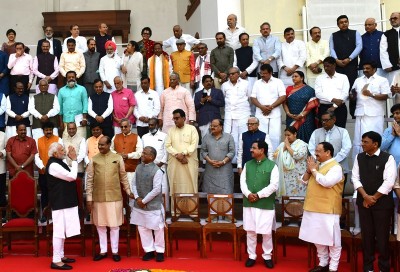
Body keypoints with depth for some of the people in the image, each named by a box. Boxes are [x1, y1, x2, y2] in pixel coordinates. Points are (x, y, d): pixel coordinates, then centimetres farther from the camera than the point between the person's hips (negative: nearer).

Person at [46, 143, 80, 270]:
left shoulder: (59, 163, 13)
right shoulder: (53, 165, -18)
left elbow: (71, 174, 17)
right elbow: (72, 176, -19)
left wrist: (73, 160, 7)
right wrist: (74, 160, -11)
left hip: (65, 201, 10)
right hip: (60, 202, -10)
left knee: (62, 230, 16)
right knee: (59, 231, -7)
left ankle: (60, 255, 25)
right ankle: (56, 261, -2)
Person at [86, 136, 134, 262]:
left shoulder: (118, 158, 0)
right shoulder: (94, 160, 1)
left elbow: (123, 177, 8)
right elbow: (89, 180, 1)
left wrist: (129, 191, 7)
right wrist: (89, 198, -2)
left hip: (114, 197, -1)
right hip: (98, 197, 1)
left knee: (114, 225, 5)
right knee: (100, 225, 9)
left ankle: (115, 251, 17)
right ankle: (103, 251, 21)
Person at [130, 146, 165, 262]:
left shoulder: (157, 171, -15)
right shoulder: (138, 167, 4)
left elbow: (156, 190, -18)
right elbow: (133, 183, 8)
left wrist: (144, 201, -14)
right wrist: (137, 198, -6)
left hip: (153, 205, -6)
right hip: (139, 205, 6)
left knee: (158, 229, 5)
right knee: (143, 228, 12)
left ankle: (160, 251, 20)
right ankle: (149, 250, 25)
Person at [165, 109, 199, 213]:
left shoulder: (192, 129, 3)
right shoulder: (171, 130, 10)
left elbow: (194, 144, -6)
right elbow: (168, 146, 2)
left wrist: (183, 153, -17)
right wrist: (178, 155, -12)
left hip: (189, 163, -2)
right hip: (174, 163, 2)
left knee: (190, 185, -1)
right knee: (175, 186, 2)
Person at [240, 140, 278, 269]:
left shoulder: (272, 166, -4)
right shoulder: (247, 164, 10)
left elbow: (274, 185, -10)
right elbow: (242, 181, 5)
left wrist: (259, 195, -14)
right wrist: (248, 194, -12)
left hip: (266, 205, -3)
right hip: (249, 203, 4)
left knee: (266, 233, 3)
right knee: (250, 232, 9)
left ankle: (267, 256, 19)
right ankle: (251, 256, 21)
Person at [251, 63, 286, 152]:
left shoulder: (278, 82, 5)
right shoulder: (257, 83, 13)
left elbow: (283, 97, -3)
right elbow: (253, 98, 7)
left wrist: (271, 107, -12)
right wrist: (262, 107, -11)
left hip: (274, 114, -2)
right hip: (261, 114, 2)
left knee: (274, 137, -5)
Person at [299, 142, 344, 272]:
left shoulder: (335, 167, -11)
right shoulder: (317, 165, 14)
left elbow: (326, 182, -26)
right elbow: (305, 181, 15)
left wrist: (313, 170, -14)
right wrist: (309, 170, -4)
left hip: (328, 210, -8)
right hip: (313, 208, 8)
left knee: (331, 239, 0)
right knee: (318, 238, 15)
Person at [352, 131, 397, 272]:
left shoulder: (388, 158, -9)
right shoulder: (359, 157, 5)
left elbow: (389, 181, -14)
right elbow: (355, 177, 2)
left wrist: (374, 198, -12)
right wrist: (365, 196, -10)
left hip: (382, 202, -4)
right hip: (363, 201, 4)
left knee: (382, 235, 1)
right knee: (366, 234, 9)